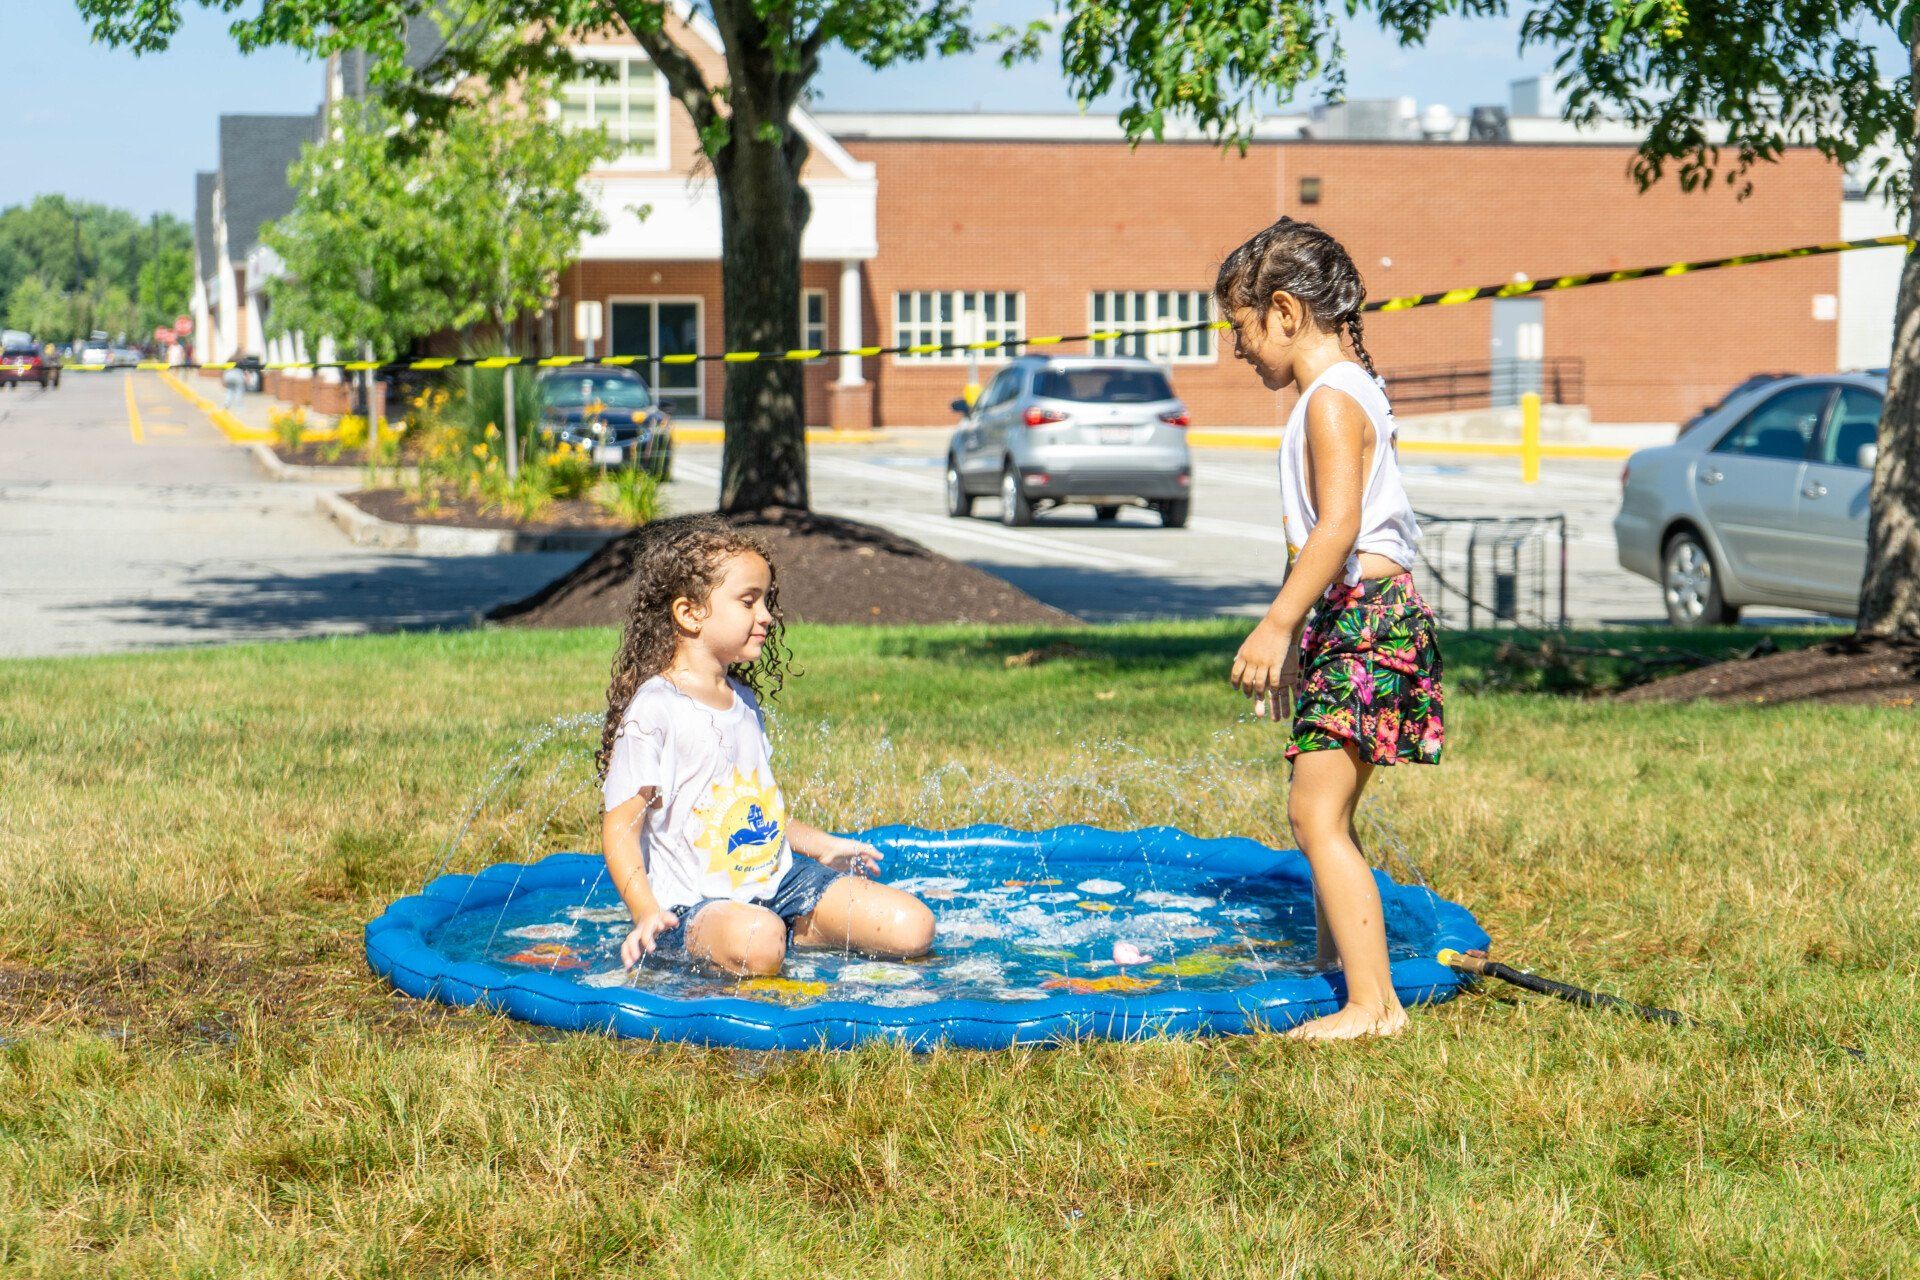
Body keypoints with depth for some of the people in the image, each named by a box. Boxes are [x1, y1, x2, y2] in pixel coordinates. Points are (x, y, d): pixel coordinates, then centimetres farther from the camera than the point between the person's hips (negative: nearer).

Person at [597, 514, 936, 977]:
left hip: (781, 879, 8)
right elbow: (620, 829, -15)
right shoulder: (653, 710, -12)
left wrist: (822, 846, 26)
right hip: (697, 902, -8)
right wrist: (647, 914, -26)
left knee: (913, 928, -8)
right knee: (758, 944, -42)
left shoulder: (744, 701, 15)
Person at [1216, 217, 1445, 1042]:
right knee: (1326, 814, 17)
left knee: (1317, 814, -14)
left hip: (1365, 617, -11)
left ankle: (1373, 1005, -16)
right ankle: (1335, 970, 27)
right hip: (1349, 622, 11)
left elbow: (1339, 526, -23)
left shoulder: (1332, 400, -12)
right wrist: (1291, 639, 28)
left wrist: (1277, 624, -25)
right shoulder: (1339, 394, 20)